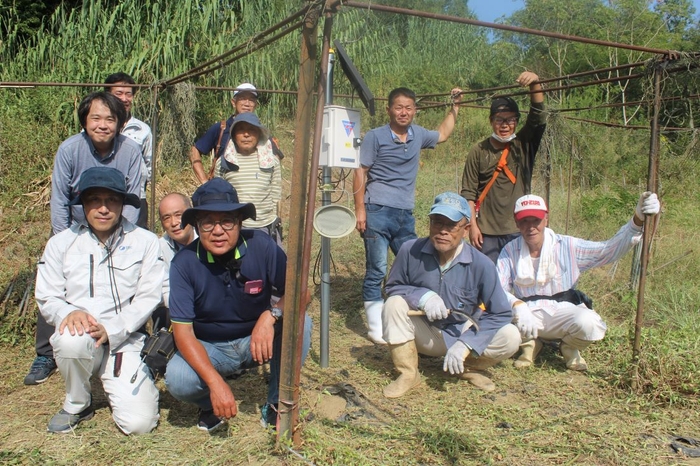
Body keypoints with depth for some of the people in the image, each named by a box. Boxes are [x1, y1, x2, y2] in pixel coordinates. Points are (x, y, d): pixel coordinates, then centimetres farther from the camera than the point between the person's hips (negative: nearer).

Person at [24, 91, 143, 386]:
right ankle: (45, 356, 11)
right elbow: (59, 200, -11)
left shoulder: (131, 151, -15)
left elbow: (132, 200, -10)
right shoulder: (69, 149, -16)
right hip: (72, 229, 0)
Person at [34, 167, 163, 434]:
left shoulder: (145, 242, 0)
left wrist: (110, 330, -17)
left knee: (139, 423, -17)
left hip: (126, 341, -1)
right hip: (81, 342, 1)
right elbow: (47, 299, 5)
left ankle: (117, 385, 20)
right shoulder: (61, 244, 6)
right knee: (72, 339, -37)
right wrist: (70, 313, -19)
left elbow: (148, 298, -4)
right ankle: (77, 405, -4)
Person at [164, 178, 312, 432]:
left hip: (257, 340, 1)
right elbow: (183, 331, -21)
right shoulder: (184, 263, -20)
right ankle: (211, 404, 7)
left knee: (300, 323, -26)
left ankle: (277, 402, -5)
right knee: (178, 380, -30)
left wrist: (271, 315, -36)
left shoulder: (261, 245, -20)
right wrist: (215, 382, -34)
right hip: (209, 348, 0)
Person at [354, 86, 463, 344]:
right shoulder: (375, 136, -3)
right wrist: (360, 210, -11)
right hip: (378, 213, -5)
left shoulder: (418, 135, 11)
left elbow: (442, 134, 33)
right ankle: (376, 328, 4)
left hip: (406, 215, 5)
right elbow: (360, 172, -4)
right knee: (376, 272, -4)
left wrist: (454, 106, 31)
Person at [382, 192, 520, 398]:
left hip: (463, 333, 0)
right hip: (424, 334, 0)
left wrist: (465, 344, -27)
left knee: (510, 337, -23)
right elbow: (392, 288, -5)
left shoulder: (481, 264, -20)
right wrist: (422, 296, -26)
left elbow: (500, 314, -17)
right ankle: (408, 374, -8)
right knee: (394, 304, -26)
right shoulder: (410, 251, -19)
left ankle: (468, 367, 7)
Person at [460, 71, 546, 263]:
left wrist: (535, 84, -26)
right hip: (487, 231, -1)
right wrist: (473, 225, -6)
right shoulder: (479, 151, 0)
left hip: (519, 230, 1)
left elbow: (538, 117, -12)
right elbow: (468, 193, 0)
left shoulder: (524, 145, 4)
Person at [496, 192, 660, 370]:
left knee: (589, 323, -33)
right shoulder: (510, 251, -3)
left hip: (563, 312, 0)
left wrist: (637, 220, -25)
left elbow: (609, 249, -10)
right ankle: (529, 343, 4)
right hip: (529, 314, 0)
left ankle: (570, 347, 6)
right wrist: (517, 305, -34)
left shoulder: (567, 246, -4)